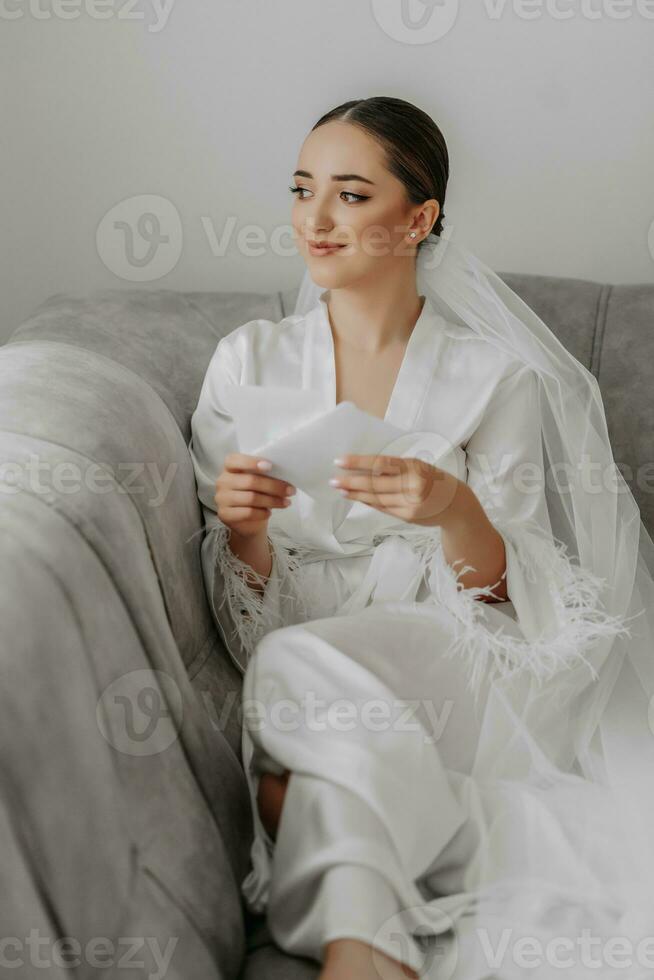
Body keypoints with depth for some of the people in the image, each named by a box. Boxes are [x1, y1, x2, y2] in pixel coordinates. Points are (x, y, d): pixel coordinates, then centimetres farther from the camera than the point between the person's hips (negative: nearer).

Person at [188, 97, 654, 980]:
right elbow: (247, 612, 3)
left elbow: (508, 601, -5)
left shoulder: (493, 376, -2)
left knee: (307, 663, -31)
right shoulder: (250, 359, 5)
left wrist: (455, 511, -26)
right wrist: (243, 530, -21)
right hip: (291, 665, 3)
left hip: (442, 668, -2)